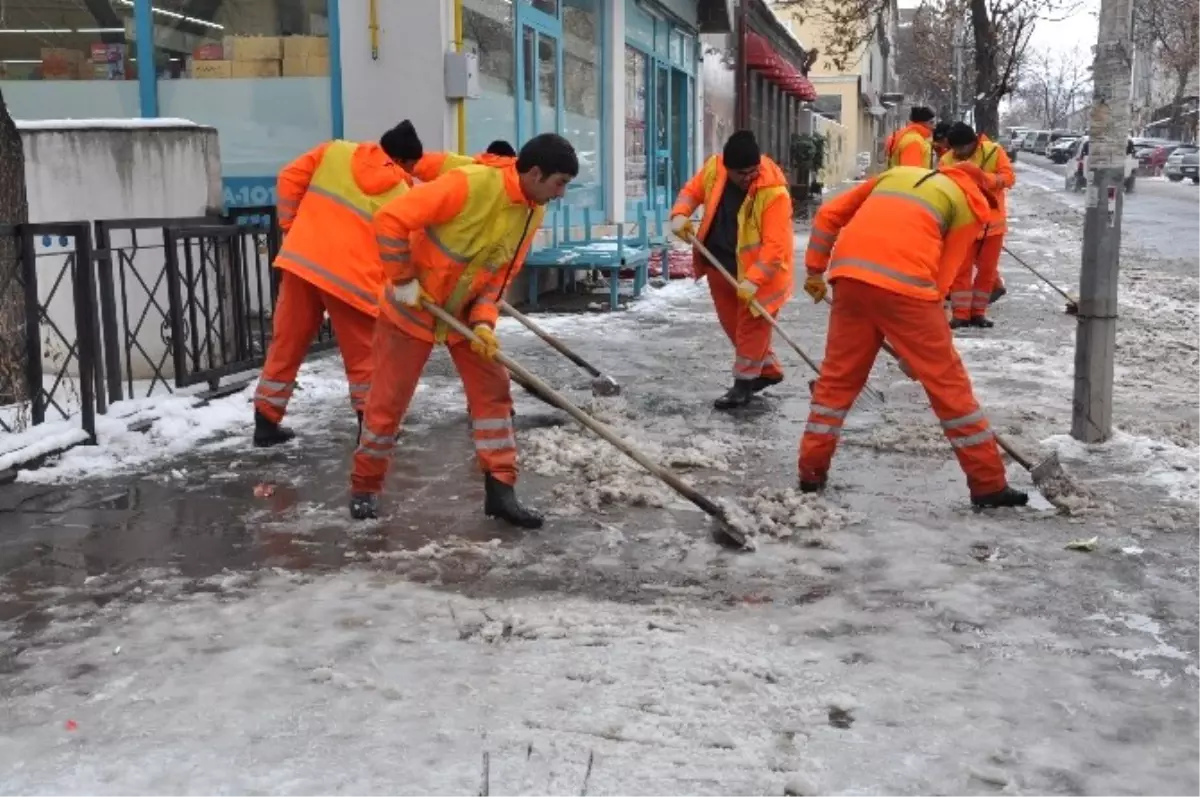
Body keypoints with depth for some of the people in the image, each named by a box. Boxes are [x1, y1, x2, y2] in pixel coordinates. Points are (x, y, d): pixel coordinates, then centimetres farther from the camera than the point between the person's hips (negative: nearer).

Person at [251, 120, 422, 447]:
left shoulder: (334, 151, 11)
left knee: (287, 343, 14)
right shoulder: (401, 194, 4)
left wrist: (291, 226, 18)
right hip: (349, 275, -4)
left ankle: (266, 421, 21)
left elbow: (290, 178, 10)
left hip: (301, 261, 4)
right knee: (364, 353, 11)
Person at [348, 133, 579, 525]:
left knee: (493, 389, 1)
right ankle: (364, 486, 20)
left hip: (467, 313, 6)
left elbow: (502, 274, 0)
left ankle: (500, 490, 7)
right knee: (388, 399, 2)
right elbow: (390, 220, -29)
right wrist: (403, 280, -24)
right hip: (411, 307, -6)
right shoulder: (468, 184, -29)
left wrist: (484, 320, -15)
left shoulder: (533, 213, -6)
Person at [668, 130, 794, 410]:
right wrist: (680, 215, -12)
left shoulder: (774, 192, -27)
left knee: (751, 325, 1)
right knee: (732, 322, 16)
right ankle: (768, 370, 32)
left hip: (758, 270, -7)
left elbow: (774, 245, -30)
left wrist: (753, 279, -37)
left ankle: (744, 383, 12)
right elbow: (692, 191, 9)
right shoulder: (713, 168, -10)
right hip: (720, 263, 7)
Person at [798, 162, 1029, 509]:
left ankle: (811, 471, 21)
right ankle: (989, 484, 12)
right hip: (902, 283, -4)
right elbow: (941, 277, 11)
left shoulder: (897, 173, 31)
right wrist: (917, 350, 16)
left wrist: (815, 270, 30)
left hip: (850, 274, 4)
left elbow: (827, 215, 26)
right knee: (947, 382, 6)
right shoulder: (969, 205, 17)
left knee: (837, 377, 18)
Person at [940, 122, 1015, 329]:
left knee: (987, 269, 8)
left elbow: (1009, 176, -14)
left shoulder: (993, 151, -7)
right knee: (961, 269, -2)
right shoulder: (946, 160, -4)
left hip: (992, 222, 0)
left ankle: (978, 312, 18)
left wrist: (983, 177, -29)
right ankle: (960, 314, 3)